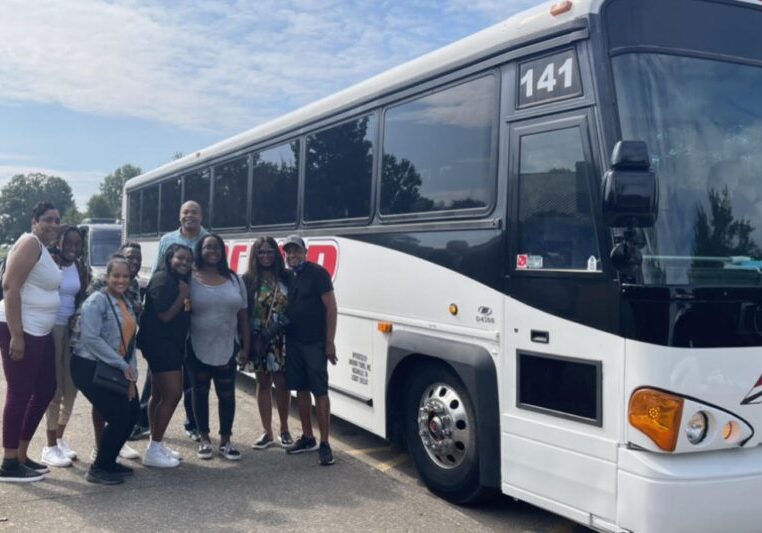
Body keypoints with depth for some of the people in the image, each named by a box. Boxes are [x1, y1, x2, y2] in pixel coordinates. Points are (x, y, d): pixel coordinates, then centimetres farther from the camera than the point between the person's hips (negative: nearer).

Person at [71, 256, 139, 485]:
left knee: (132, 411, 8)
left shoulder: (127, 302, 10)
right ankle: (98, 468, 6)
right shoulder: (96, 301, -15)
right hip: (89, 367, -8)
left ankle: (109, 461, 25)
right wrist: (123, 365, -22)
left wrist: (131, 372, -1)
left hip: (113, 369, 8)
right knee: (118, 416, -11)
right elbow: (91, 338, -24)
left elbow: (129, 340, 10)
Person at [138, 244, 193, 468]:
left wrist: (187, 303, 3)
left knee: (159, 394, 16)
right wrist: (183, 296, -17)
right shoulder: (162, 279, -15)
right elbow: (164, 315, -20)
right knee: (173, 393, -13)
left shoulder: (178, 281, 15)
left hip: (170, 343, 11)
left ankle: (156, 445, 27)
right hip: (159, 342, -11)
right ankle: (154, 450, -7)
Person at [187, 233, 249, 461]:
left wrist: (245, 345, 3)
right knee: (200, 393, 10)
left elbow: (242, 315, 7)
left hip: (227, 348, 2)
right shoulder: (190, 279, -4)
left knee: (227, 394, 5)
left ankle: (225, 441, 17)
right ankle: (204, 440, 23)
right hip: (198, 348, -2)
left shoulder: (234, 279, 4)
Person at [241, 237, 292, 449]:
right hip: (259, 340, 0)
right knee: (263, 383, 8)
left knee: (281, 383, 5)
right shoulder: (248, 280, 0)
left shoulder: (286, 278, 2)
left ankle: (284, 429, 22)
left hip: (282, 340, 0)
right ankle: (268, 433, 17)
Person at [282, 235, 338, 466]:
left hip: (315, 342, -6)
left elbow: (331, 307, -10)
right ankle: (307, 437, 21)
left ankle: (324, 443, 1)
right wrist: (282, 337, 5)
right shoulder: (287, 277, 10)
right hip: (293, 342, 6)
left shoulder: (317, 273, -8)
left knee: (320, 391, -3)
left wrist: (330, 342, -14)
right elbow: (284, 308, 15)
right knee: (301, 389, 11)